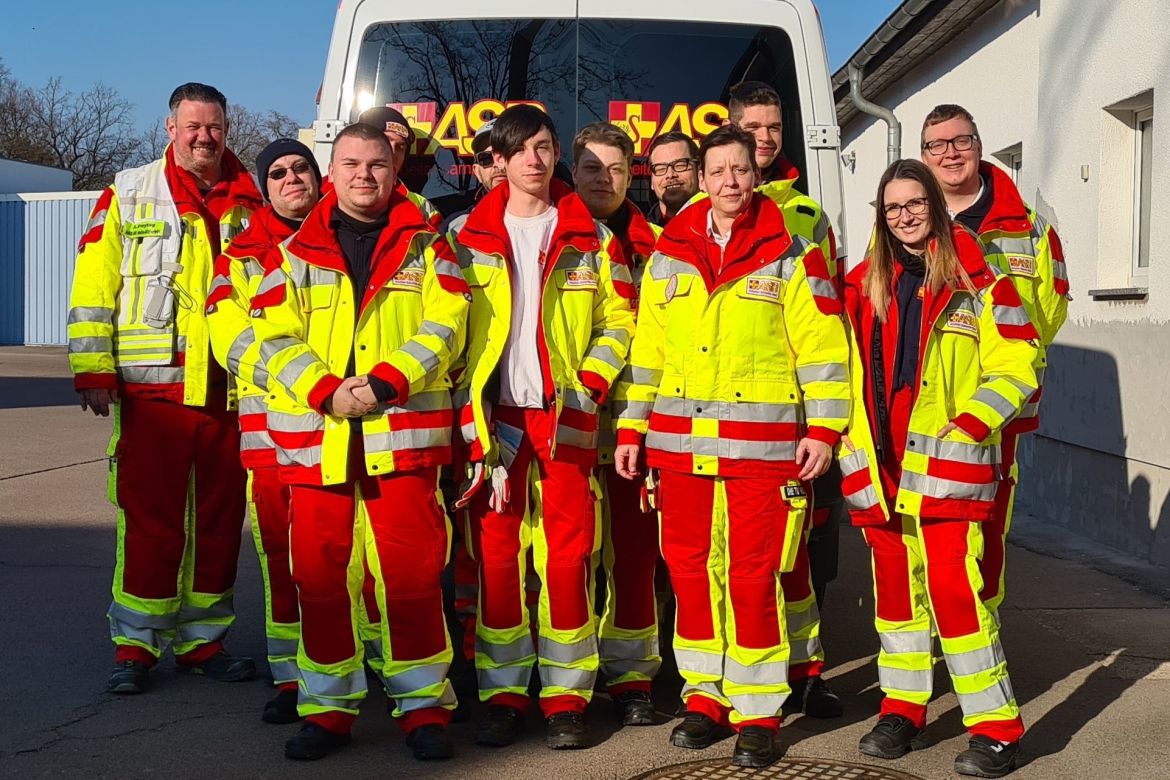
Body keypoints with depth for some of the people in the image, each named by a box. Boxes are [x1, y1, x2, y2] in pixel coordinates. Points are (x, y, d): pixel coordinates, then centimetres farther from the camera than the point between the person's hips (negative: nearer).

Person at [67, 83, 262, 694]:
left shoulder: (251, 202, 10)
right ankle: (136, 645, 10)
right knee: (150, 519, -1)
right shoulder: (128, 196, 4)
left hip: (230, 389, 3)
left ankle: (202, 640, 21)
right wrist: (93, 370, -8)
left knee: (220, 518, 8)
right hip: (153, 388, -3)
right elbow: (93, 288, 0)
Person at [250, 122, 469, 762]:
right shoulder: (296, 252, 13)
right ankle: (328, 707, 19)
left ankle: (423, 703, 11)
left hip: (403, 431, -2)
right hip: (315, 434, 2)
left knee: (410, 569, -3)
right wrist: (326, 392, -11)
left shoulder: (425, 245, 10)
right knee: (318, 573, 5)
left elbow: (444, 326, -1)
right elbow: (275, 336, 4)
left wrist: (386, 382, -14)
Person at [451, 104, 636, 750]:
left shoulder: (589, 237, 9)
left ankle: (567, 698, 8)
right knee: (495, 555, 1)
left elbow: (618, 320, 8)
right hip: (489, 413, 1)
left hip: (564, 413, 0)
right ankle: (503, 694, 12)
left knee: (568, 554, -2)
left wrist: (591, 383, -6)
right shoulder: (467, 237, 9)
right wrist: (467, 408, -4)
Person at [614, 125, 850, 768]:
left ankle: (758, 713, 10)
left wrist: (823, 428, -7)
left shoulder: (790, 254, 2)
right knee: (689, 569, 9)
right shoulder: (667, 256, 11)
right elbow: (646, 349, 14)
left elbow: (822, 347, 0)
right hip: (679, 442, 4)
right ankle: (705, 695, 24)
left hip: (762, 443, -3)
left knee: (754, 576, -1)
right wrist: (631, 427, 10)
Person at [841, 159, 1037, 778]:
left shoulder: (975, 281, -1)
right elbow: (850, 370, 18)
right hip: (881, 465, 5)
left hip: (944, 464, -5)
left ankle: (995, 725, 1)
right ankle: (903, 705, 25)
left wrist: (968, 427, -14)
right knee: (894, 583, 12)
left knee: (952, 586, -10)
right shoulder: (865, 286, 13)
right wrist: (850, 437, 8)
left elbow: (1013, 366, -3)